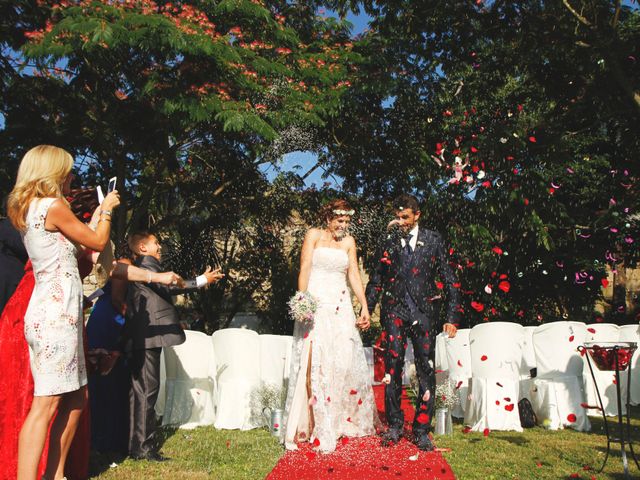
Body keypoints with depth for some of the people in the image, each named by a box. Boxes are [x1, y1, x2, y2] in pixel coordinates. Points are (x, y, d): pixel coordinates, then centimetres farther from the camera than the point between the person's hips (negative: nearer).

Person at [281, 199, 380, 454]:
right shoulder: (314, 235, 4)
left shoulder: (349, 242, 13)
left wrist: (364, 307, -1)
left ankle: (345, 419, 16)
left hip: (341, 306, 4)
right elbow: (304, 269, -4)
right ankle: (319, 428, -1)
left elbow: (354, 275, 8)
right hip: (315, 304, -3)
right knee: (315, 364, -6)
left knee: (346, 361, 1)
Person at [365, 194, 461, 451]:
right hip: (394, 311, 1)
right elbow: (375, 281, 17)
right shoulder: (388, 243, 11)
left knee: (425, 370, 0)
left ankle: (422, 430, 11)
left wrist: (452, 317, -1)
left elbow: (448, 279, 5)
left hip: (424, 312, -1)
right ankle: (394, 426, 14)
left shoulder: (433, 240, 7)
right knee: (392, 368, -1)